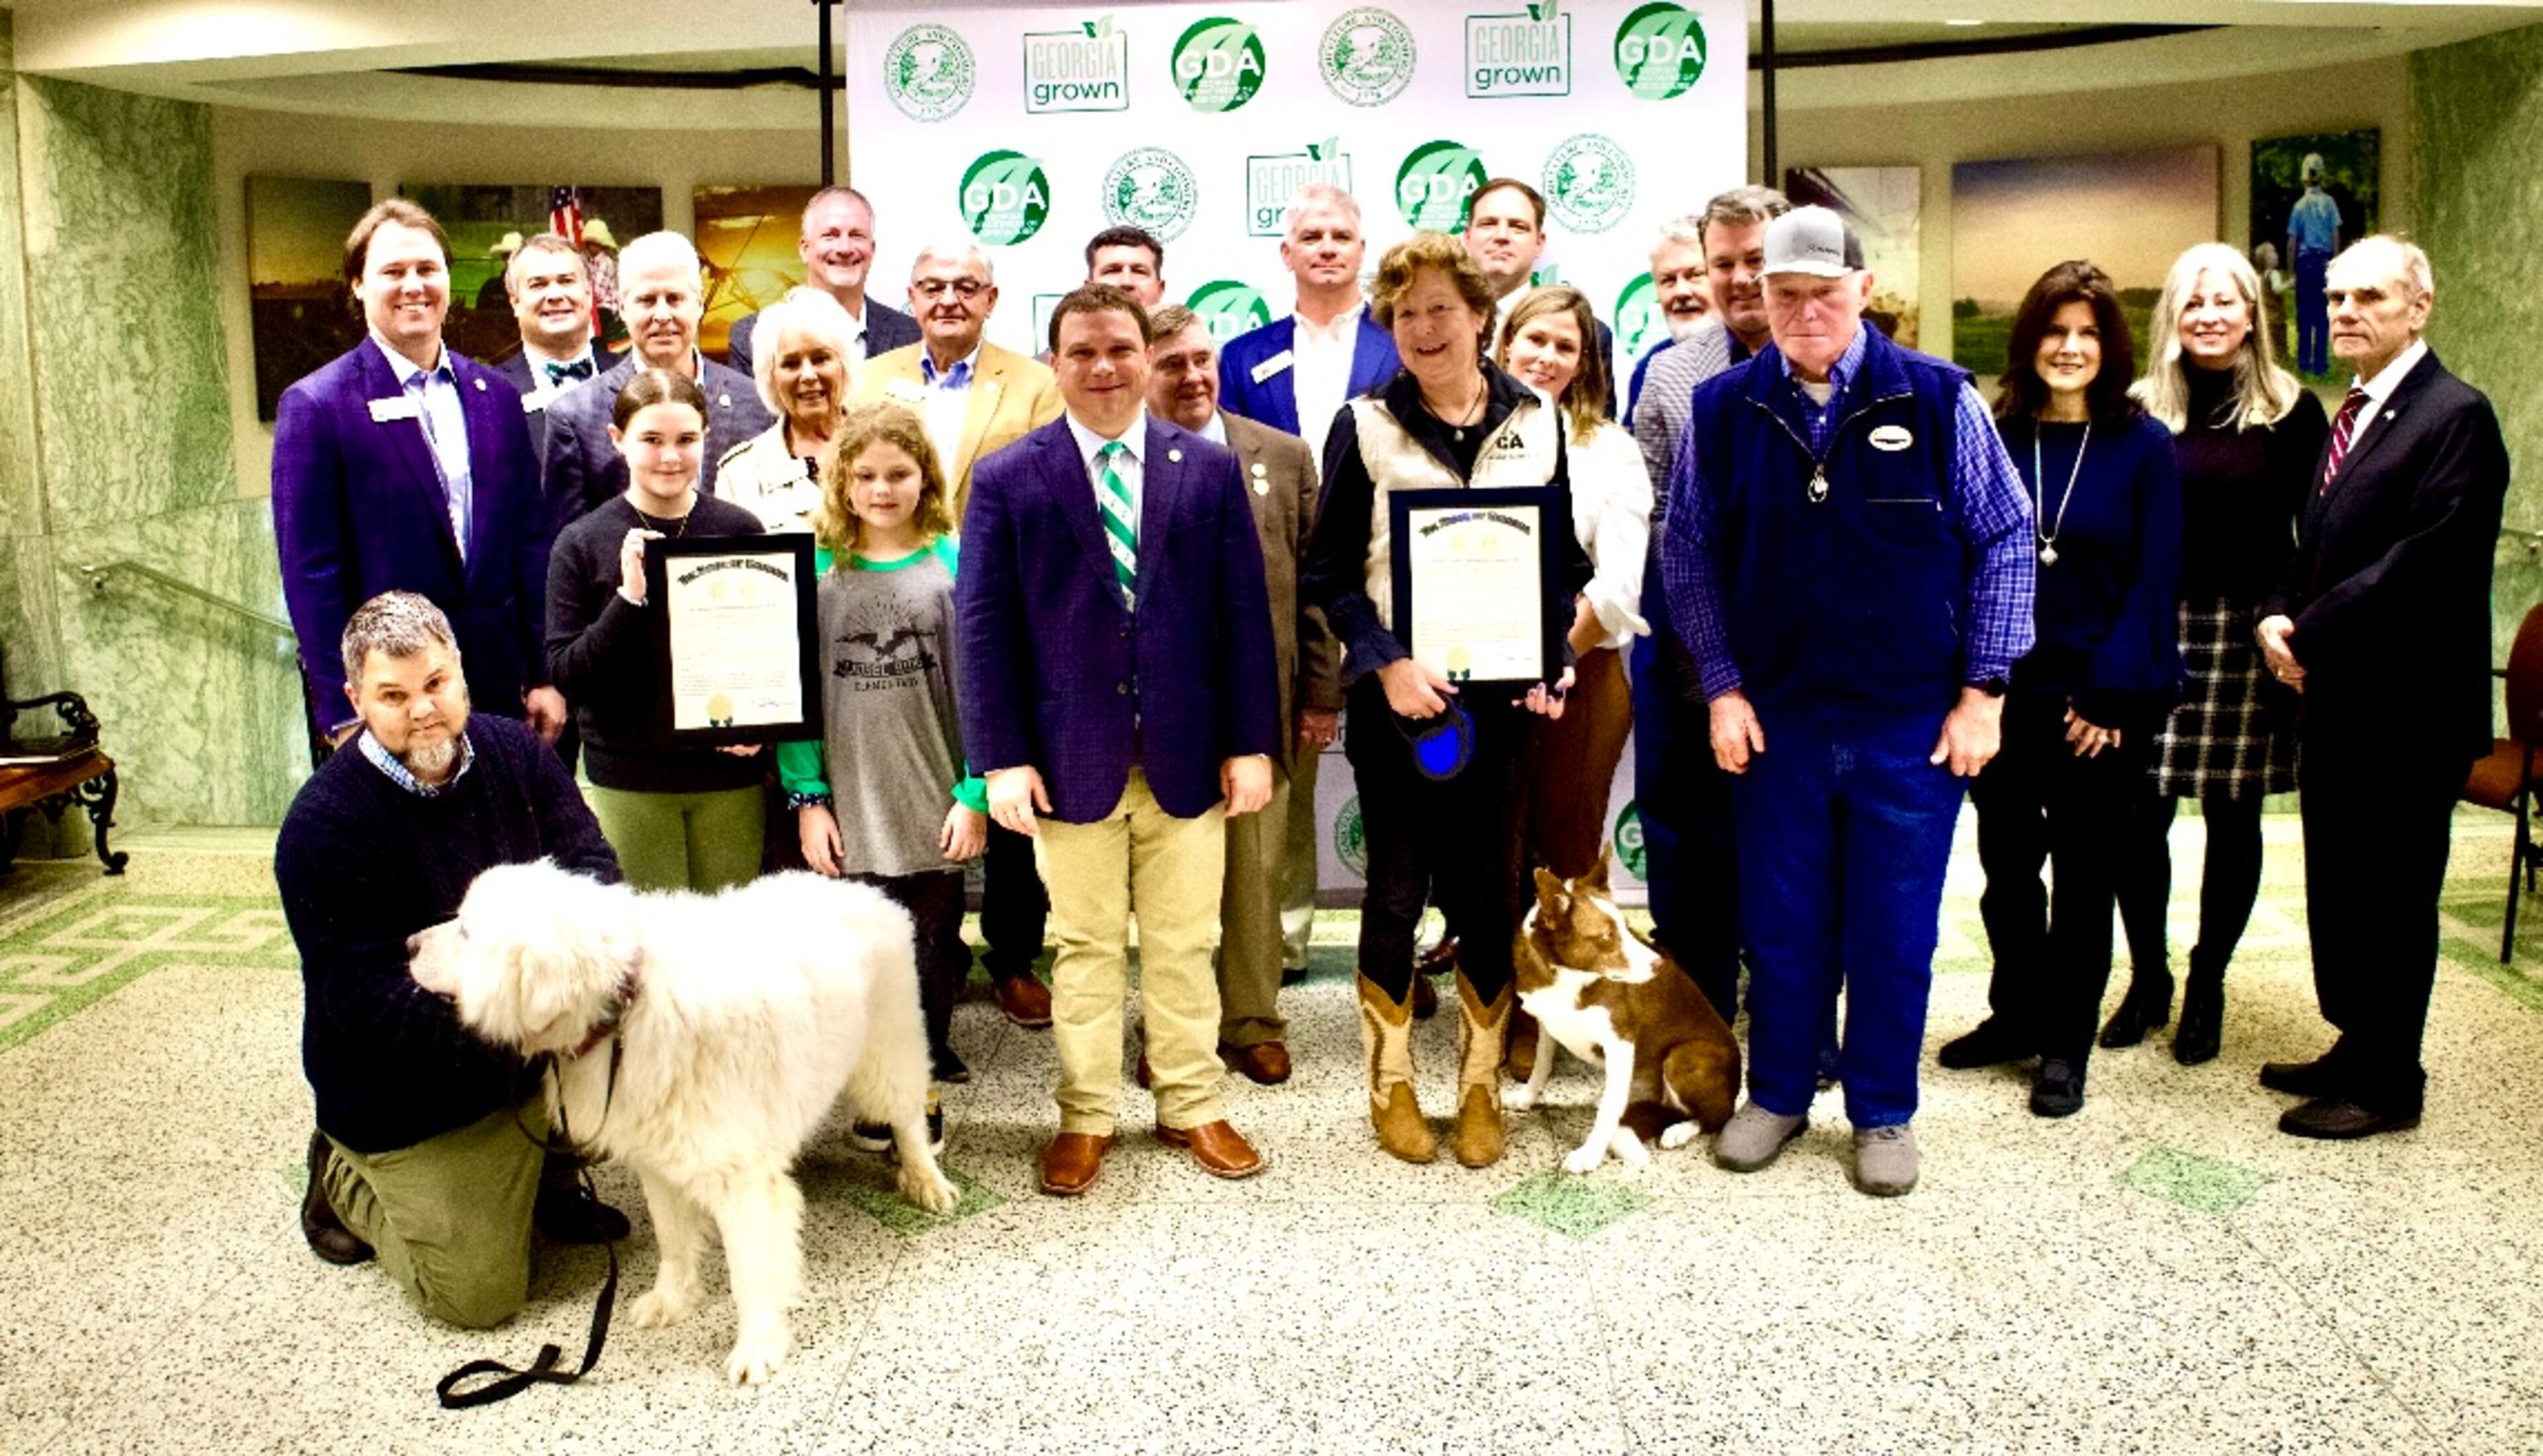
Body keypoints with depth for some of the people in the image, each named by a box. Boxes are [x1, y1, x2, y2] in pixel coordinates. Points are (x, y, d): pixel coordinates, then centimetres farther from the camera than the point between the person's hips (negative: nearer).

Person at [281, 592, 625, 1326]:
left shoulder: (513, 752, -5)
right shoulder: (323, 823, -22)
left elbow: (589, 864, -7)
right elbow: (369, 1001, -24)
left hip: (532, 1047, 5)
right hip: (408, 1101, -5)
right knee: (481, 1294, -6)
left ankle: (547, 1170, 7)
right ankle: (345, 1177, 22)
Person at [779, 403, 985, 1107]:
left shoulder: (953, 563, -1)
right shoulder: (818, 569, 2)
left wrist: (974, 793, -8)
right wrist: (806, 797, -2)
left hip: (936, 808, 0)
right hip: (851, 807, 1)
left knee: (931, 950, 10)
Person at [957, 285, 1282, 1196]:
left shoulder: (1210, 469, 4)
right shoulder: (1008, 479, -1)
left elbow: (1244, 612, 3)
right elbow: (983, 626, -3)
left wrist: (1251, 742, -2)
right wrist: (1001, 758, -8)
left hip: (1186, 756, 1)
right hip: (1071, 759, -1)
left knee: (1184, 946, 12)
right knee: (1086, 948, 10)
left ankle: (1191, 1108, 28)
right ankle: (1086, 1118, 25)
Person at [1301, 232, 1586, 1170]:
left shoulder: (1536, 423, 6)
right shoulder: (1366, 426, -1)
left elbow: (1565, 561, 10)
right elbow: (1329, 573, -2)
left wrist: (1551, 665, -4)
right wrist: (1387, 664, -14)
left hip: (1501, 696, 2)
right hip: (1395, 696, -2)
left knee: (1490, 897, 7)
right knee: (1397, 894, 6)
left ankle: (1481, 1086, 24)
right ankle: (1391, 1086, 22)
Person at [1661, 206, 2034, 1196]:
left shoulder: (1939, 400, -3)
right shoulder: (1723, 410, 0)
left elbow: (2005, 540, 1)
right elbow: (1687, 554, 6)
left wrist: (1982, 689, -3)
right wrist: (1722, 687, 0)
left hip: (1912, 724, -1)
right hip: (1773, 721, 1)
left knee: (1896, 929, 8)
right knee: (1782, 924, 11)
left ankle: (1884, 1114, 26)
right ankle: (1777, 1094, 30)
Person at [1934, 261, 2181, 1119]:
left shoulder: (2143, 447, -4)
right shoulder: (1993, 439, 2)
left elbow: (2153, 582, -6)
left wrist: (2111, 695, -12)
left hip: (2102, 700, -2)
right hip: (2005, 692, 3)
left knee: (2084, 872, 9)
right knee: (2005, 864, 13)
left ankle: (2066, 1046, 22)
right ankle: (2017, 1014, 32)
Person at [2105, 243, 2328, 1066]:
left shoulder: (2290, 413, 2)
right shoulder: (2141, 410, 5)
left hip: (2244, 636, -1)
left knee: (2231, 816, 7)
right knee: (2139, 813, 0)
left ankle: (2207, 987, 22)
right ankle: (2148, 979, 19)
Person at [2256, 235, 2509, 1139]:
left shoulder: (2454, 416, -13)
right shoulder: (2349, 418, 14)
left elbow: (2426, 559, -21)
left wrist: (2309, 632, -17)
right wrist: (2280, 615, -2)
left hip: (2406, 705, -8)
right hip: (2337, 694, 8)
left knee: (2391, 894, 2)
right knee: (2340, 886, 16)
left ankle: (2387, 1083, 15)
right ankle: (2356, 1048, 29)